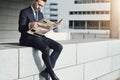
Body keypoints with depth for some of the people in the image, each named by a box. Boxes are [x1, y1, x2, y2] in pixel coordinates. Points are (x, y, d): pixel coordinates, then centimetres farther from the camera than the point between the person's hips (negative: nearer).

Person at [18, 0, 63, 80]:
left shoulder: (41, 14, 19)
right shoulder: (24, 12, -3)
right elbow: (21, 28, -11)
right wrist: (30, 25, -31)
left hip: (39, 36, 8)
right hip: (28, 38, -7)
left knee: (59, 47, -13)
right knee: (46, 49, -34)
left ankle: (46, 71, -15)